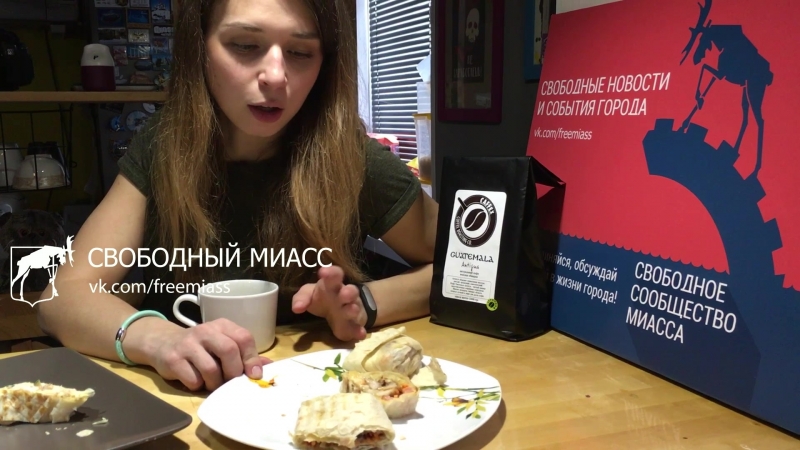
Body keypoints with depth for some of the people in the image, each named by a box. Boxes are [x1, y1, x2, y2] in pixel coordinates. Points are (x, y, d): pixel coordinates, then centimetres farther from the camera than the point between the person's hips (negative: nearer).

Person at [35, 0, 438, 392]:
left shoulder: (351, 162, -14)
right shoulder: (164, 148, -7)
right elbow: (64, 297, -12)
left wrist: (364, 302, -19)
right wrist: (156, 338, -33)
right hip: (183, 400, 1)